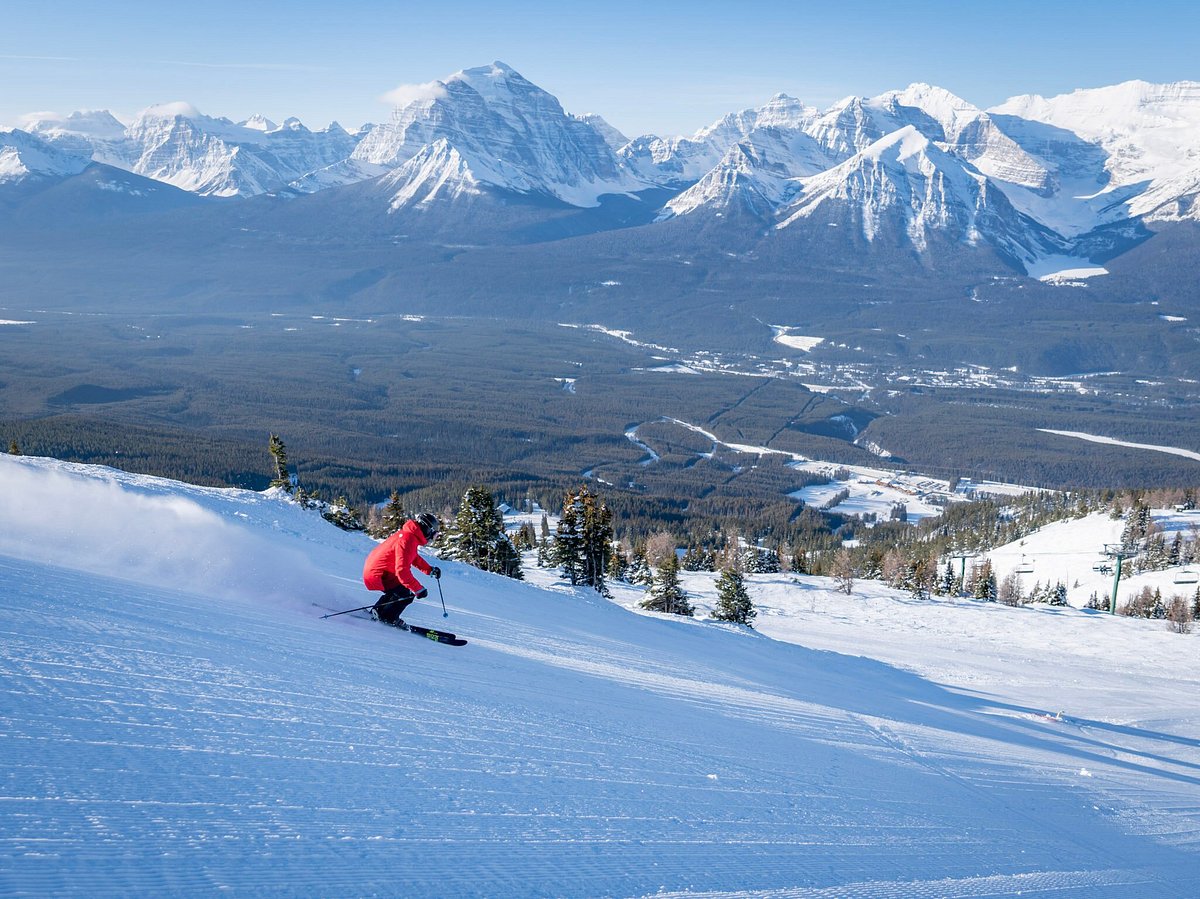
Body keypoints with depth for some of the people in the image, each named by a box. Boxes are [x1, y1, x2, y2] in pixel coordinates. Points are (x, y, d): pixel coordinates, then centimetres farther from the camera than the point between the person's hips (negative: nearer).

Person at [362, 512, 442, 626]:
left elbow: (414, 557, 27)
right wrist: (418, 589, -32)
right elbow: (402, 570, -34)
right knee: (407, 593, -10)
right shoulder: (408, 541, -26)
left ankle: (377, 611, 33)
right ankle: (387, 618, 3)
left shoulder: (409, 535, 7)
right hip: (377, 575, -11)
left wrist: (430, 569, 21)